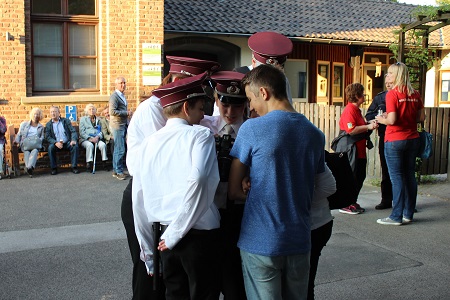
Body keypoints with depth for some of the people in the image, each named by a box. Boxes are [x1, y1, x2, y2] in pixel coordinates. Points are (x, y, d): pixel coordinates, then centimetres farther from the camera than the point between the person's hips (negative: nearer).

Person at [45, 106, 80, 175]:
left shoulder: (66, 121, 11)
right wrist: (56, 143, -18)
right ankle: (53, 168, -20)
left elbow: (73, 131, 3)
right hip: (56, 143, 0)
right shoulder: (48, 124, 12)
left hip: (67, 143, 0)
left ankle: (74, 167, -21)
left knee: (75, 146, -29)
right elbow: (47, 137, 2)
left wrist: (73, 140, -19)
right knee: (50, 147, -31)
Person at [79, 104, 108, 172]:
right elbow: (82, 132, 3)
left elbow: (102, 131, 12)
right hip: (85, 139, -2)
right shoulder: (83, 119, 16)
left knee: (103, 144, -31)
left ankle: (104, 163, -28)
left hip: (97, 139, 2)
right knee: (90, 145, -37)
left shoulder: (98, 120, 24)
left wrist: (98, 137, -10)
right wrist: (89, 138, -13)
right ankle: (88, 164, -39)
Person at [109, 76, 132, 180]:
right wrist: (127, 113, -17)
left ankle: (115, 171, 18)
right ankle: (118, 172, 0)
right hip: (118, 126, -9)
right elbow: (112, 111, -22)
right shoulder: (114, 96, -12)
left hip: (123, 125, 9)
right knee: (120, 150, -7)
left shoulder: (122, 96, 18)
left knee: (118, 149, 12)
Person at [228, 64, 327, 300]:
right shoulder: (315, 134, 2)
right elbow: (312, 189, 12)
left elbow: (234, 192, -6)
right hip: (299, 241, 4)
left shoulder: (251, 128, -11)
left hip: (260, 242, -4)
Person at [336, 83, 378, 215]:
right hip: (351, 149, -10)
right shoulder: (349, 110, -15)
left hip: (359, 150, 10)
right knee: (351, 177, -5)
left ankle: (352, 202, 23)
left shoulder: (356, 109, 17)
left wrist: (369, 123, 11)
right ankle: (345, 205, 4)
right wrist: (368, 126, -19)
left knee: (360, 176, 13)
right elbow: (351, 129, -23)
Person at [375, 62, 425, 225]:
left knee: (397, 178, -2)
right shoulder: (415, 94, 6)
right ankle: (408, 214, 19)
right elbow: (422, 117, 8)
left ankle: (396, 216, 2)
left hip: (395, 140, -6)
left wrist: (381, 120, 0)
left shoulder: (392, 94, -13)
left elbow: (392, 120, -19)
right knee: (410, 176, 11)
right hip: (412, 139, 6)